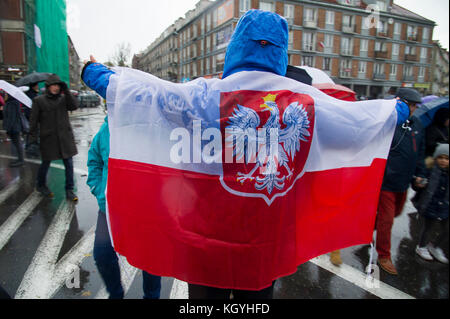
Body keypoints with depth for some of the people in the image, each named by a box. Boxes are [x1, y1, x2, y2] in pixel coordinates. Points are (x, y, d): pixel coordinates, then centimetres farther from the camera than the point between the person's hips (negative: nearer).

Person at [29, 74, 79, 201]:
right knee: (46, 163, 11)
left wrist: (67, 91, -15)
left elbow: (74, 106, -11)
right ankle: (40, 185, 37)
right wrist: (33, 138, -4)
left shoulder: (63, 98, 7)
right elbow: (33, 121, 0)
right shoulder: (39, 100, 0)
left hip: (65, 137, 2)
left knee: (69, 163, 0)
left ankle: (69, 190, 11)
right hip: (48, 137, -2)